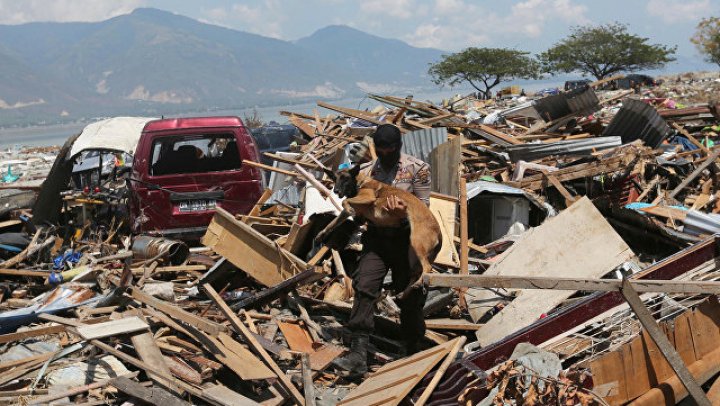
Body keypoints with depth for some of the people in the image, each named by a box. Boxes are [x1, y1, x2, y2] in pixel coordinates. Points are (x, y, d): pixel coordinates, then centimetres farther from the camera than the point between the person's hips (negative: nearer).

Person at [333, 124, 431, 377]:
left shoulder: (417, 169, -1)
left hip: (406, 238, -2)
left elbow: (423, 206, -4)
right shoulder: (366, 171, 9)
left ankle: (413, 353, 23)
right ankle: (358, 356, -20)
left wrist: (405, 212, -25)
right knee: (364, 287, -15)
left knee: (409, 295, 5)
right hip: (376, 238, 2)